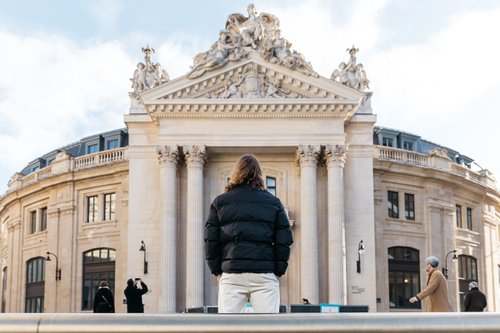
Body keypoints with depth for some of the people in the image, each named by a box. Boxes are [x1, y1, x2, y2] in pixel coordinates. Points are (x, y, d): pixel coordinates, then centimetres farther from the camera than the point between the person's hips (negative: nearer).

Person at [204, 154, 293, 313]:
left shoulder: (219, 202, 10)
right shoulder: (273, 202, 10)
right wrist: (279, 271, 9)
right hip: (265, 273, 0)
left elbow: (210, 239, 5)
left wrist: (217, 270, 10)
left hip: (231, 274, 1)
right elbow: (284, 240, 5)